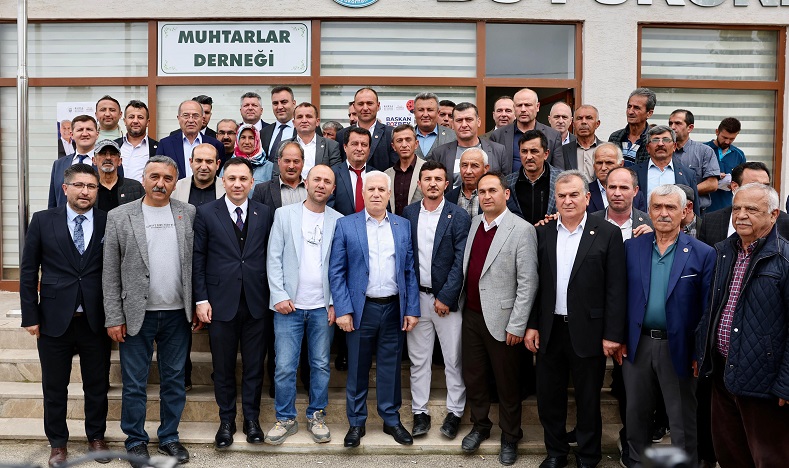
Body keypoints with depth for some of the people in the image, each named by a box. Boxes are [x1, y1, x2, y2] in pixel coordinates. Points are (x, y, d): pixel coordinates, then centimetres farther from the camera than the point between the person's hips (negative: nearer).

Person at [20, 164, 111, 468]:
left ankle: (96, 437, 32)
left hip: (96, 320, 0)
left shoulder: (109, 222, -1)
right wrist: (30, 316, -2)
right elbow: (28, 271, 2)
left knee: (97, 385, 13)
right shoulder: (43, 221, 0)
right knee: (54, 387, 13)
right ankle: (58, 443, 31)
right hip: (54, 319, 0)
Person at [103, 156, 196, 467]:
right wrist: (114, 318, -5)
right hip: (136, 314, -2)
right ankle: (136, 440, 25)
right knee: (134, 383, 8)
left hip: (177, 313, 2)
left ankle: (169, 437, 27)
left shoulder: (188, 214, 4)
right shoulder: (119, 217, -1)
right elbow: (110, 273, -2)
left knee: (174, 380, 12)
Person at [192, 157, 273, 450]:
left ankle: (252, 419, 25)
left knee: (254, 365, 10)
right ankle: (226, 421, 25)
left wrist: (272, 294, 1)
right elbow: (198, 259, 0)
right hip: (221, 302, -1)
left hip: (256, 302, 1)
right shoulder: (206, 213, 0)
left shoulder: (265, 214, 4)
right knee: (223, 367, 10)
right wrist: (201, 299, -5)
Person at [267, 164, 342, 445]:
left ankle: (316, 416, 25)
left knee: (321, 365, 9)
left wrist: (335, 303, -4)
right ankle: (285, 419, 17)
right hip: (289, 305, -1)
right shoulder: (284, 214, 3)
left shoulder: (339, 221, 4)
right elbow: (274, 258, 0)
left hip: (323, 307, 1)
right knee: (285, 367, 1)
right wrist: (279, 296, -7)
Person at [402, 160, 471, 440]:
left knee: (453, 359, 6)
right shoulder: (408, 213, 5)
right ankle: (420, 412, 21)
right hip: (416, 297, 3)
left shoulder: (459, 216, -5)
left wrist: (446, 297, -11)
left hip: (447, 298, -3)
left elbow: (461, 261, -8)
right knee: (418, 359, 10)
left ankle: (455, 411, 21)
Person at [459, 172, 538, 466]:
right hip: (471, 315, 5)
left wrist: (517, 326, -15)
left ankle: (510, 437, 29)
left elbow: (527, 282, -14)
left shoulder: (521, 230, -12)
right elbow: (466, 268, 10)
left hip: (500, 319, -5)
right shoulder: (473, 224, 5)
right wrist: (462, 304, 7)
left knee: (506, 382, 9)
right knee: (473, 376, 16)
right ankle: (480, 426, 37)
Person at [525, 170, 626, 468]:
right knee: (548, 396, 14)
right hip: (549, 330, 4)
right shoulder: (543, 233, 4)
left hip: (587, 331, -3)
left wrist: (613, 334, -10)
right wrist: (532, 325, 3)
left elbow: (616, 288, -7)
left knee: (588, 399, 11)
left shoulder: (608, 234, -6)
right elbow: (534, 283, 6)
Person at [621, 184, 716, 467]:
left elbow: (706, 309, -6)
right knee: (636, 413, 17)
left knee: (683, 420, 11)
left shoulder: (703, 254, -6)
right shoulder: (632, 247, 2)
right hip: (636, 345, 3)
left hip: (678, 347, -3)